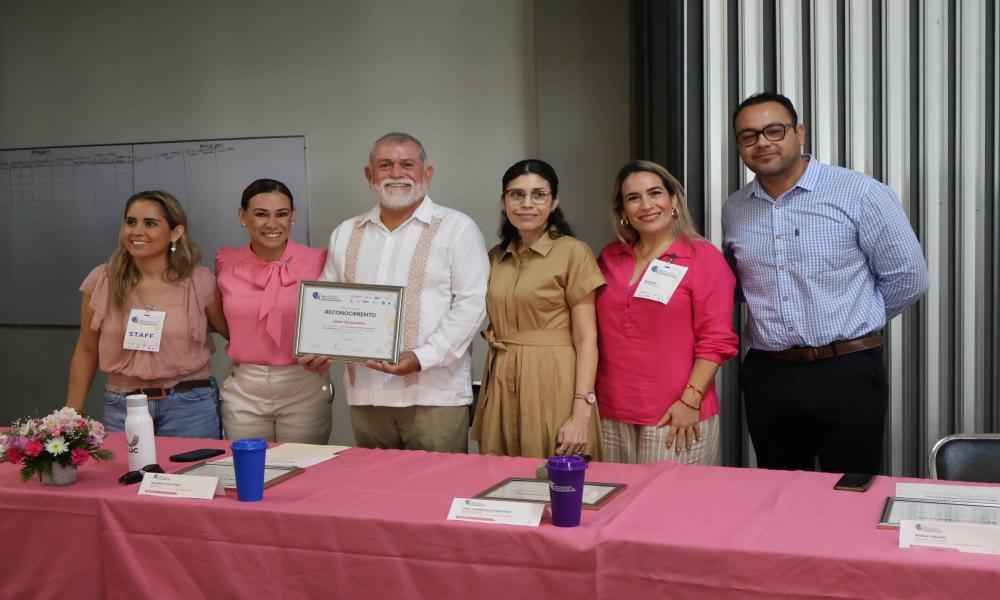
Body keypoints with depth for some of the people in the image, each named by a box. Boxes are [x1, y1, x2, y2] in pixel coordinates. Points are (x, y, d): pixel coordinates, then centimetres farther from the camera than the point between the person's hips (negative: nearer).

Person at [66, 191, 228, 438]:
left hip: (190, 406, -1)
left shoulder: (200, 282, -4)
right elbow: (86, 352, 8)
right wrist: (71, 415, 8)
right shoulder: (102, 281, 0)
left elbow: (233, 333, 9)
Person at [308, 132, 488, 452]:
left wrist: (422, 358, -17)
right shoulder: (346, 234, 16)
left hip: (434, 394, -4)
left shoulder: (457, 228, 1)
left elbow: (471, 303, -7)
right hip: (365, 394, 4)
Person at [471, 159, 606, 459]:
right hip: (502, 388, 5)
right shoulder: (495, 257, 12)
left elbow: (586, 339, -9)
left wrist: (581, 414, -16)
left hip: (552, 386, -5)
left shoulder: (573, 252, -6)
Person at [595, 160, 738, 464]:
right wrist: (588, 397, 12)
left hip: (677, 418, -4)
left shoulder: (703, 257, -2)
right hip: (612, 416, 4)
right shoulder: (609, 257, 11)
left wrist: (691, 400, -14)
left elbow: (716, 340, -7)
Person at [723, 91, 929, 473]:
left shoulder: (860, 194, -8)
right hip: (767, 377, 4)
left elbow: (907, 277, -2)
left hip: (847, 375, -4)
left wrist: (853, 323, 5)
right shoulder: (734, 210, 7)